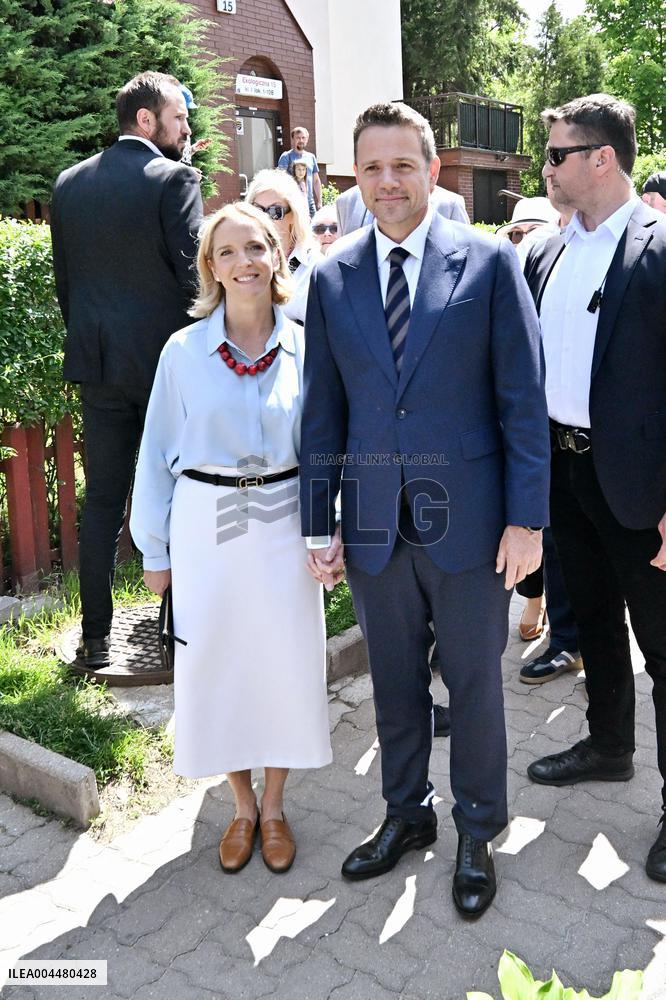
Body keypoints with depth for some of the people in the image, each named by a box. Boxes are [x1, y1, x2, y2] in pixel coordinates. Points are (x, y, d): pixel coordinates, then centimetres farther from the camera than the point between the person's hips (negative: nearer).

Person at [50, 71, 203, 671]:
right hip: (167, 360, -5)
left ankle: (97, 638, 16)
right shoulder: (174, 178, -8)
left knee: (101, 503, 10)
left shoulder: (69, 184, 9)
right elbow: (193, 272, -12)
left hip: (96, 362, 5)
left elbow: (63, 278, 12)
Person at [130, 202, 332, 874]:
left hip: (283, 525, 0)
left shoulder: (305, 348, -1)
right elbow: (157, 454, 2)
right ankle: (242, 807, 31)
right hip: (207, 525, 0)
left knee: (286, 662, 7)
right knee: (215, 665, 8)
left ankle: (274, 807, 30)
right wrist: (154, 548, 3)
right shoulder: (183, 351, -3)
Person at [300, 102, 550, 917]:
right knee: (394, 681, 17)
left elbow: (522, 398, -5)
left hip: (467, 520, -2)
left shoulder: (489, 262, -3)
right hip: (373, 524, 3)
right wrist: (318, 526, 3)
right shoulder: (332, 278, 4)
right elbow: (322, 411, 6)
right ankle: (406, 814, 39)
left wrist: (527, 518, -9)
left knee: (474, 681, 12)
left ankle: (477, 833, 34)